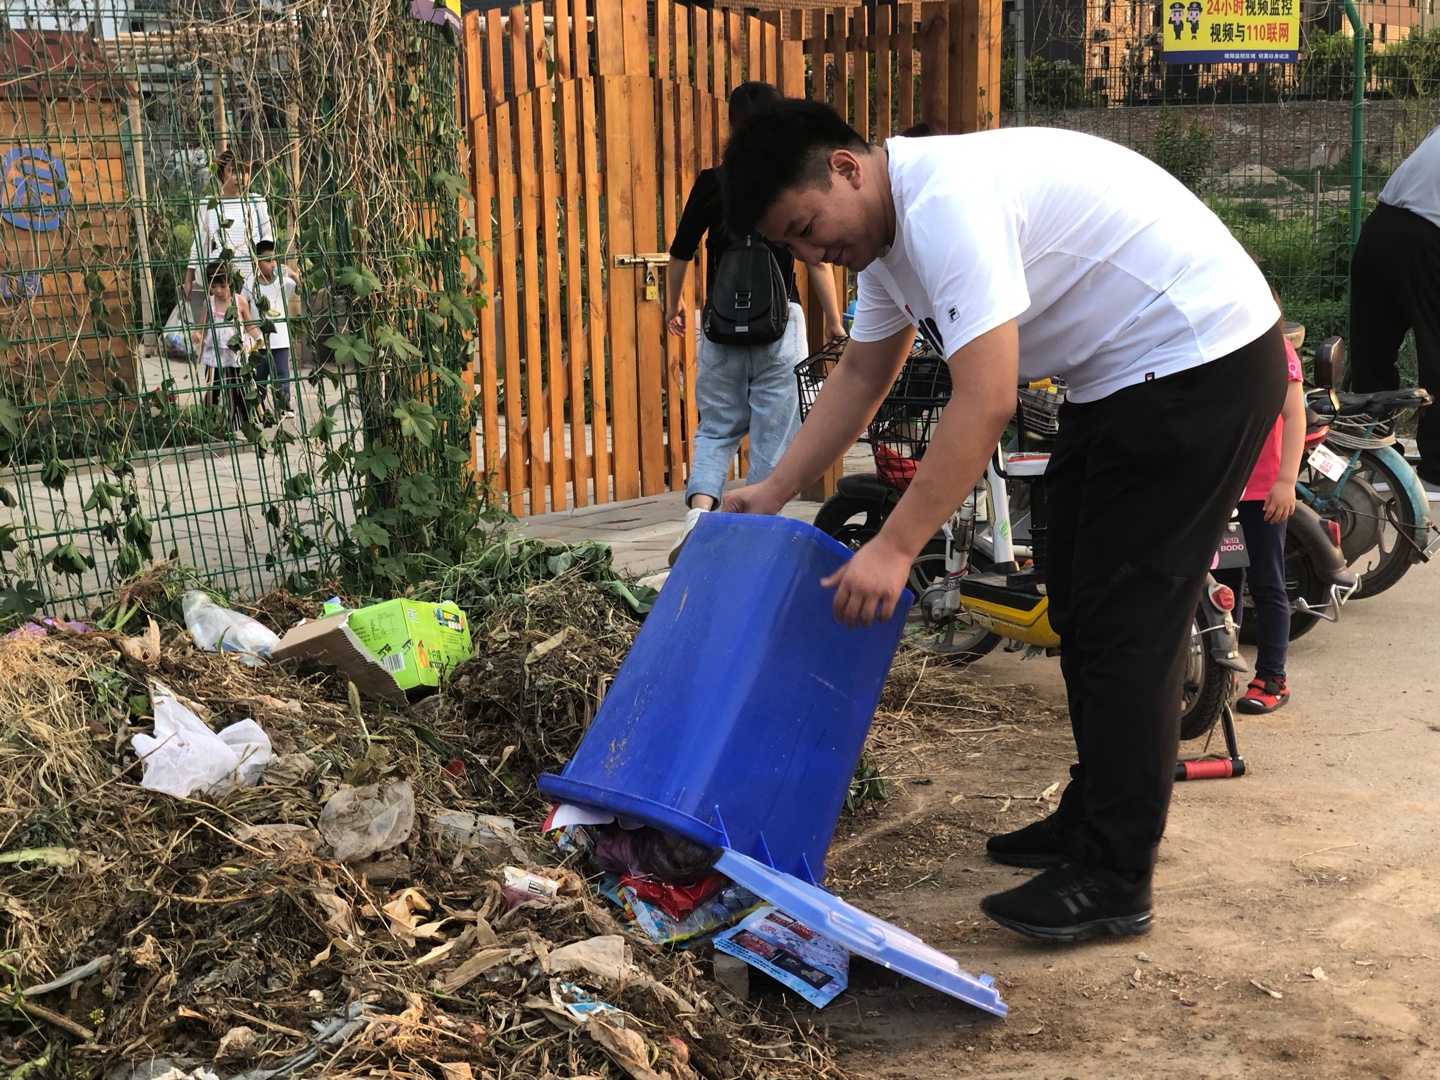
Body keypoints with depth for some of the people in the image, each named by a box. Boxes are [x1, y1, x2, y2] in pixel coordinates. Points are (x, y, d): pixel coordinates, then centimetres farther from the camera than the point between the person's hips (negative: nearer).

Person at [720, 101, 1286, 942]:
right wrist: (775, 492, 12)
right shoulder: (889, 227, 6)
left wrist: (894, 549, -31)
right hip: (1121, 378, 11)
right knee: (1081, 610, 16)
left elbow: (986, 404, -32)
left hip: (1201, 361, -11)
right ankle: (1094, 817, 29)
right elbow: (861, 377, 17)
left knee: (1126, 620, -10)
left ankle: (1113, 881, -3)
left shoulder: (946, 202, -27)